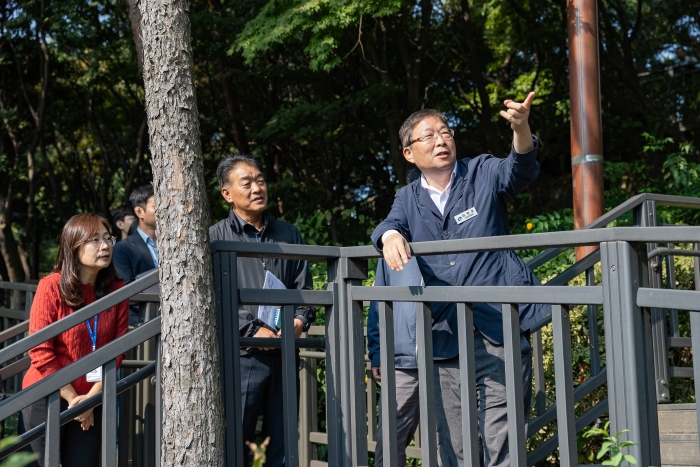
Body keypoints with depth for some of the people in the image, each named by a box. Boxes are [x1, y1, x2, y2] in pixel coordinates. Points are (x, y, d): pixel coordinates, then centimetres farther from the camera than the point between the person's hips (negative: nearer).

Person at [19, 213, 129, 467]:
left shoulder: (117, 290, 0)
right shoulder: (51, 287, -12)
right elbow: (40, 351, -13)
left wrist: (91, 397, -9)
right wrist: (71, 397, -11)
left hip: (92, 400, 3)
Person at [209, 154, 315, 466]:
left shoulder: (288, 235, 14)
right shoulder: (216, 237, 1)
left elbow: (304, 288, 14)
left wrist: (300, 321, -5)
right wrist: (253, 330, -14)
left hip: (284, 355, 4)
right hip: (240, 355, -4)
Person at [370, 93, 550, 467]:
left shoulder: (483, 174, 6)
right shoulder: (408, 198, 14)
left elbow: (519, 171, -14)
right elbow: (389, 225, -5)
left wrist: (521, 129, -36)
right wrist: (391, 236, -30)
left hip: (501, 336, -3)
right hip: (447, 341, 3)